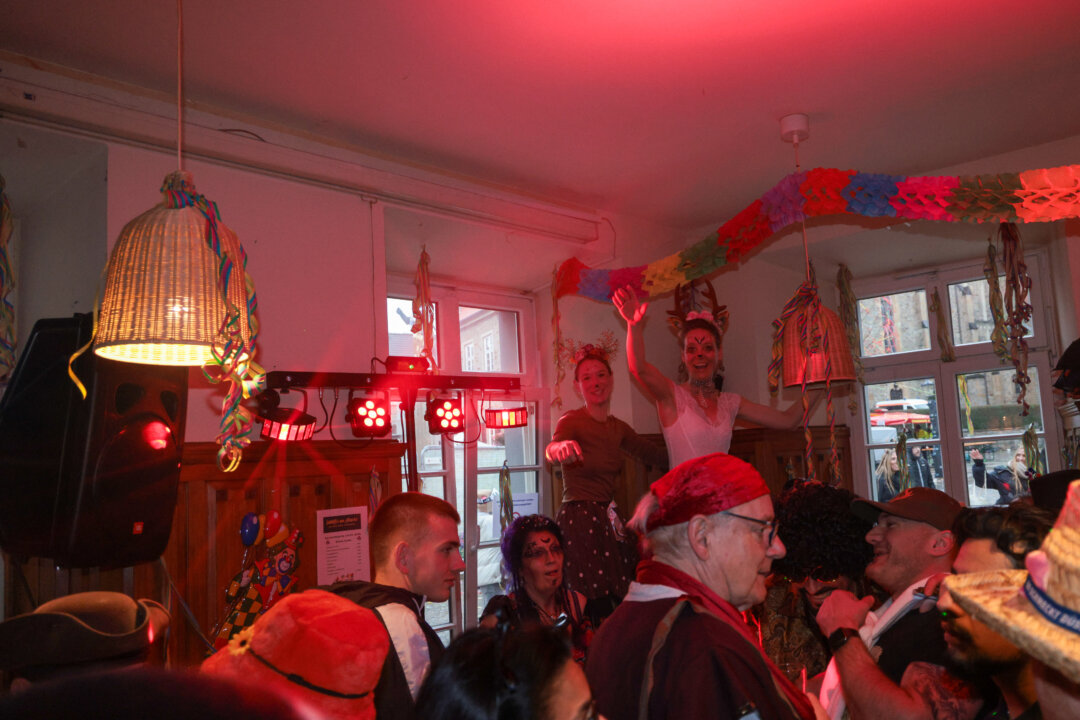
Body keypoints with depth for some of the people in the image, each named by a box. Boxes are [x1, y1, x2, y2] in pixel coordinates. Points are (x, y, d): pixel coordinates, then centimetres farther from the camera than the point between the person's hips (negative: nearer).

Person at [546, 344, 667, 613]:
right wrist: (560, 447, -52)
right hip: (578, 521, -6)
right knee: (599, 612, -12)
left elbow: (653, 454, 24)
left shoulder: (618, 427, 11)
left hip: (608, 520, 6)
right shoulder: (572, 421, -8)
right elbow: (552, 448, -30)